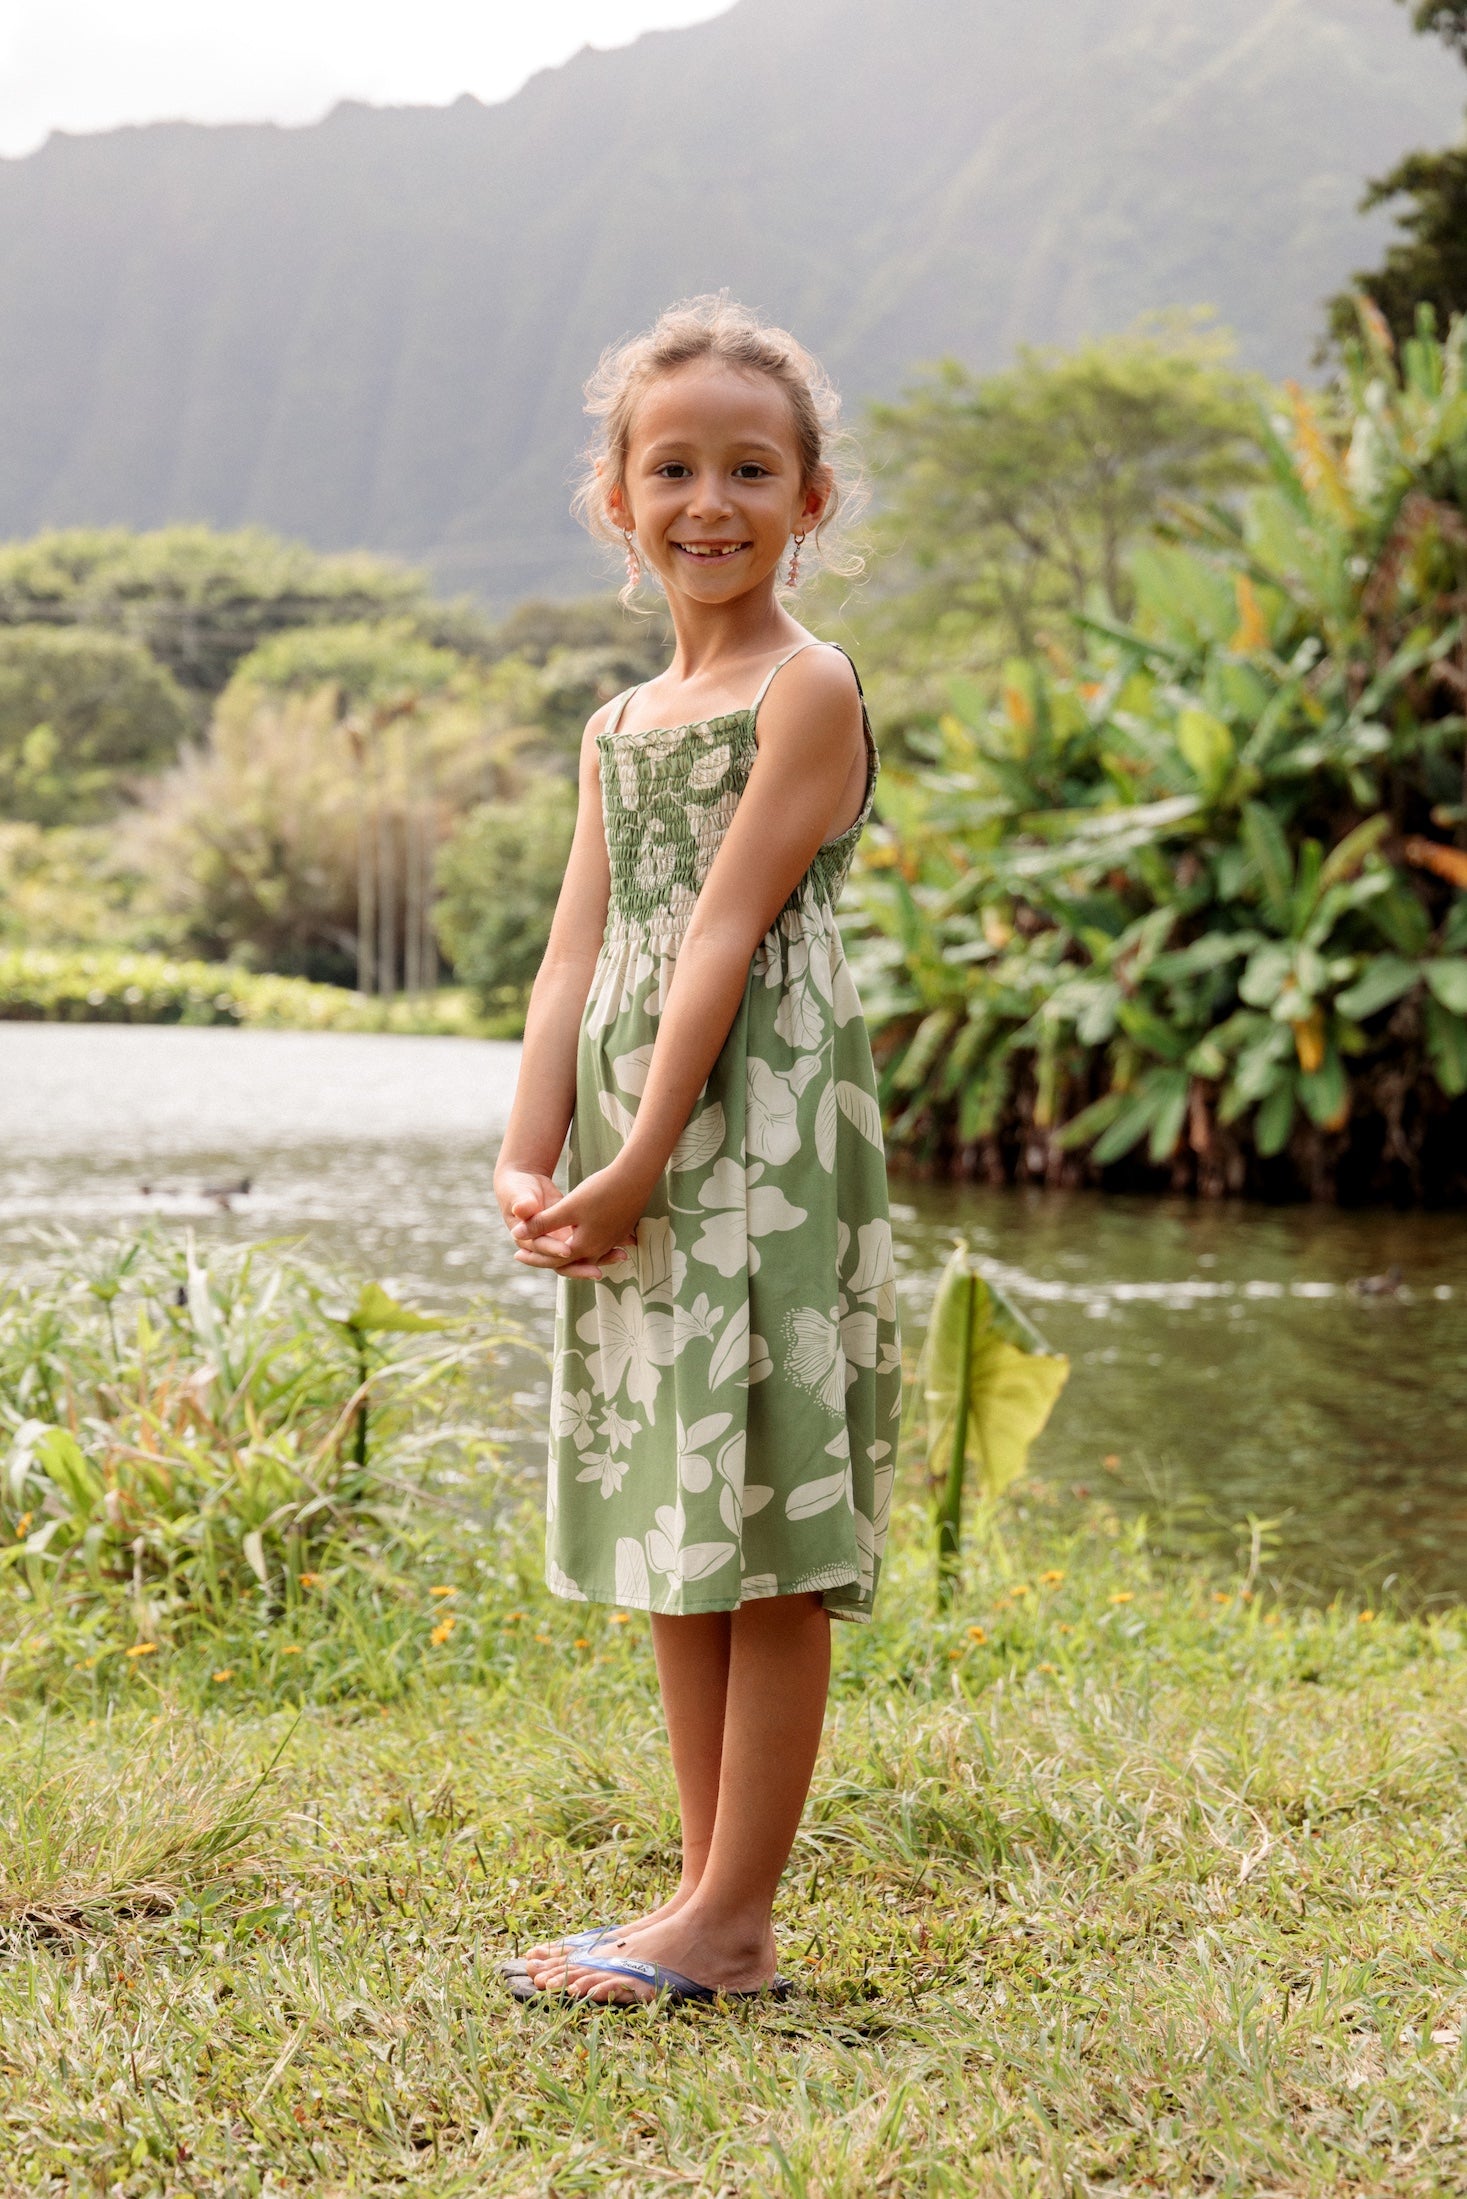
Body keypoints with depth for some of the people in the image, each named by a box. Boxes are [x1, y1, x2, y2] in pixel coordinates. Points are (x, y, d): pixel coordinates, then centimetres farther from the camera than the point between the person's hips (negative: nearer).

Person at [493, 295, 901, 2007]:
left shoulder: (810, 690, -6)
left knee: (767, 1539, -4)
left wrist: (641, 1162, -17)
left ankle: (735, 1921, 3)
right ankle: (709, 1896, 21)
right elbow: (579, 956, 9)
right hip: (631, 1158, 8)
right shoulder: (619, 728, 17)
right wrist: (529, 1160, -4)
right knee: (674, 1540, 11)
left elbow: (726, 934, -13)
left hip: (761, 1132, -8)